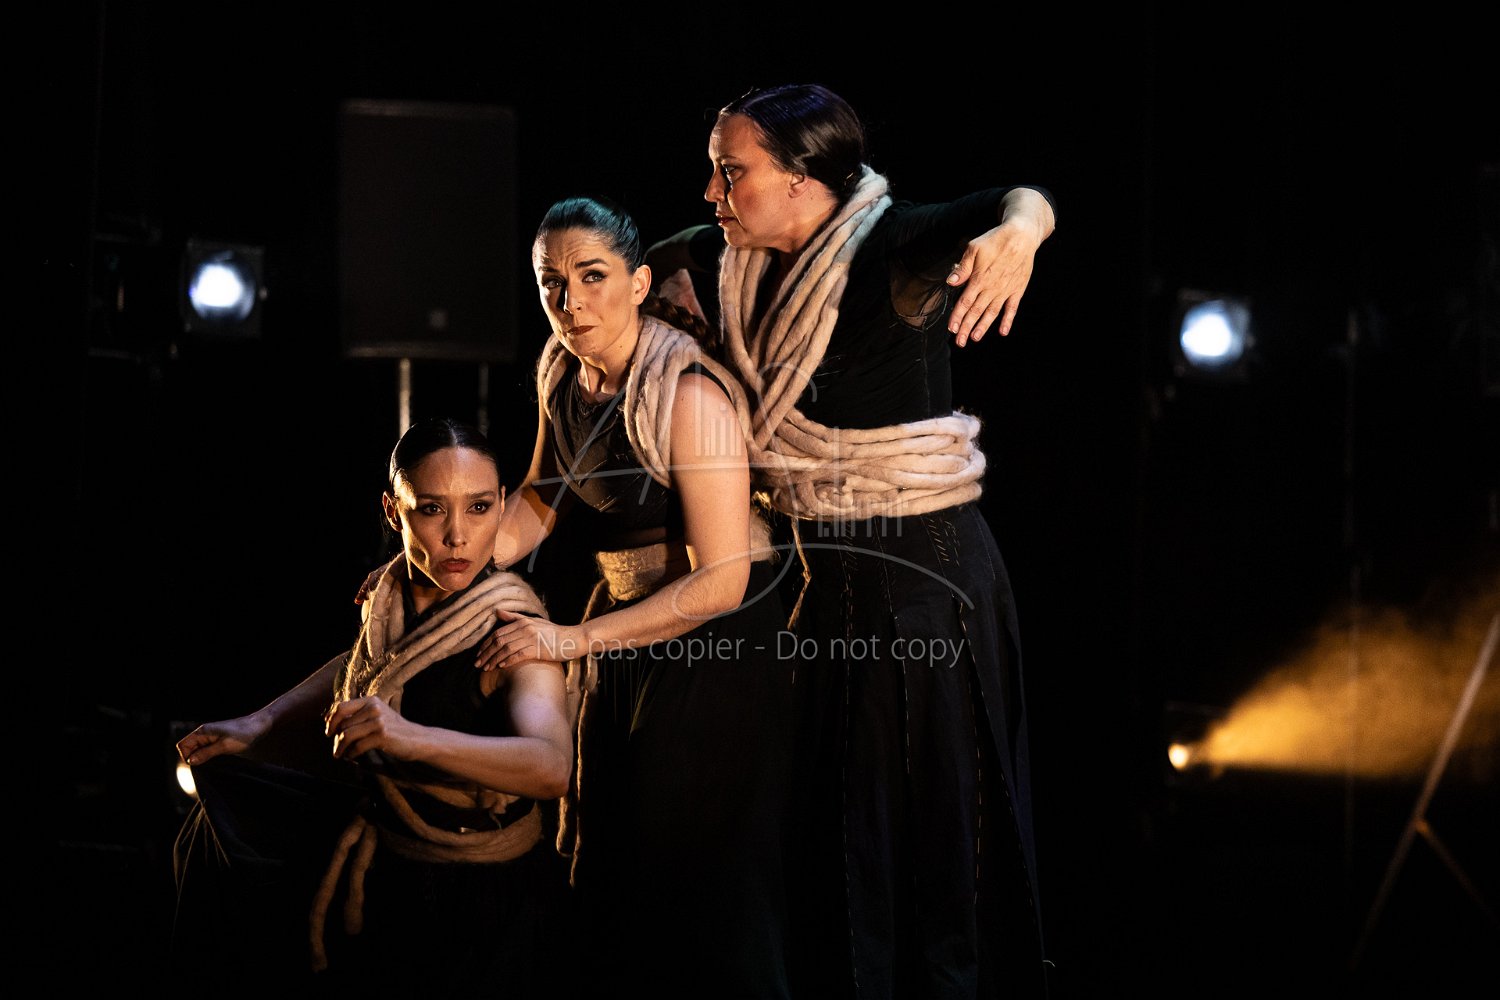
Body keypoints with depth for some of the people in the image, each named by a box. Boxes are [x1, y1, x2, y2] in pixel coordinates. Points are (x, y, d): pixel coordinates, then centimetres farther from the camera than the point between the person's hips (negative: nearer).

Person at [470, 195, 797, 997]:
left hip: (716, 637, -8)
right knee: (613, 875, 16)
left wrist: (571, 640, -27)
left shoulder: (689, 392, -25)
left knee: (703, 881, -3)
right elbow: (542, 498, 14)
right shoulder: (562, 374, -1)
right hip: (625, 627, 8)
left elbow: (719, 583, -26)